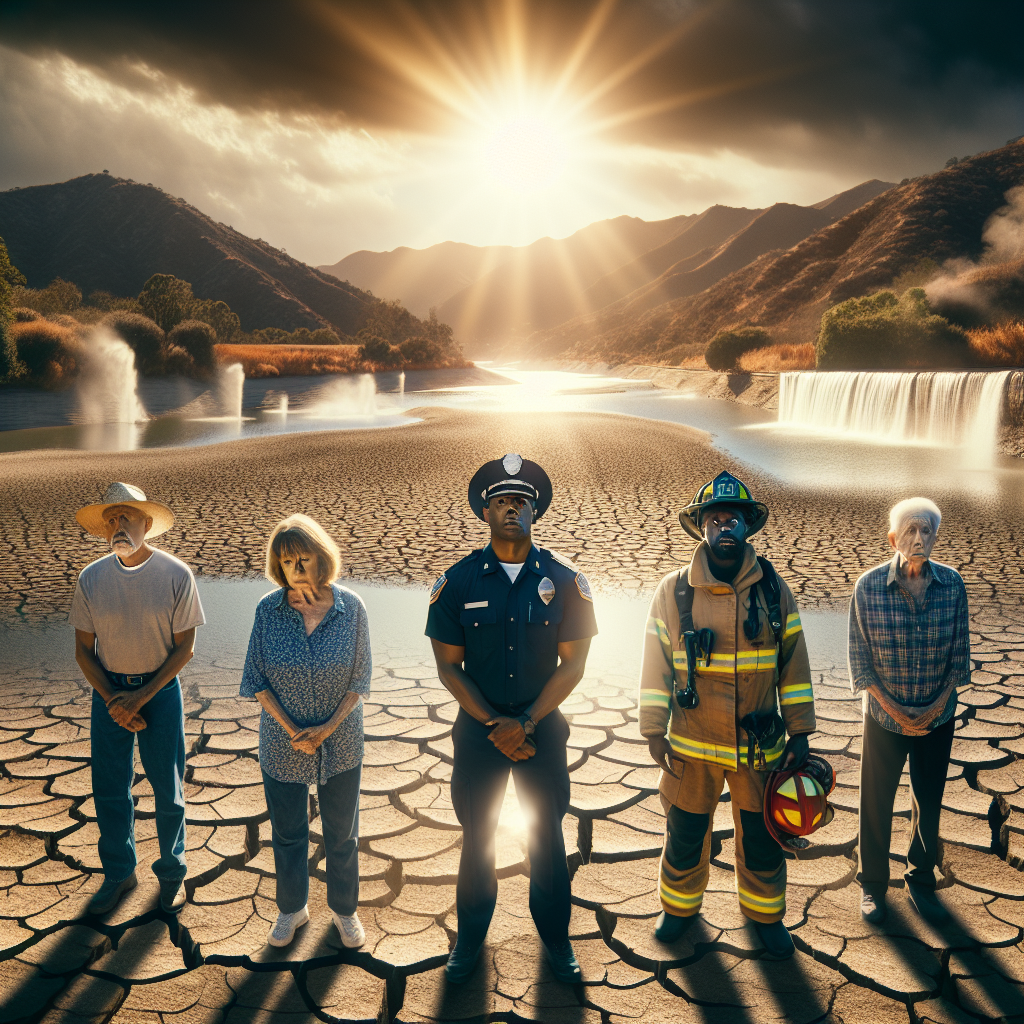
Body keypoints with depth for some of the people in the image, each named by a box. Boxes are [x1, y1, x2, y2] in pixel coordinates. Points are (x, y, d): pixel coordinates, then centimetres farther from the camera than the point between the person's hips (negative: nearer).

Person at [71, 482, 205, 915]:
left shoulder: (176, 576, -14)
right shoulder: (91, 579, -8)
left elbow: (184, 648, -9)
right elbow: (83, 650, 0)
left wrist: (140, 697, -15)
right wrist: (112, 700, -11)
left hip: (160, 688, -2)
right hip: (108, 689, 2)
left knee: (168, 789, 7)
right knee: (109, 789, 9)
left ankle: (171, 872, 28)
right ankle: (119, 872, 30)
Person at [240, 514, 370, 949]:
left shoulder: (351, 608, -13)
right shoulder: (268, 610, -12)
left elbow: (360, 678, -6)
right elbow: (256, 679, -6)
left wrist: (327, 728, -15)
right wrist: (292, 731, -13)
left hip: (340, 742, 0)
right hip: (283, 743, 0)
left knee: (342, 832, 15)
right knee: (287, 831, 16)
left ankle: (344, 908, 38)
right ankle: (292, 908, 40)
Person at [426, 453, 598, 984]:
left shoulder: (565, 580, -7)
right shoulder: (457, 581, -7)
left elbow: (572, 664, -6)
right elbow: (448, 665, -4)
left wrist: (525, 723, -13)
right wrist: (493, 725, -11)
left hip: (542, 727, 0)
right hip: (478, 728, 0)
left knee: (547, 835, 12)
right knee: (477, 835, 13)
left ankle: (555, 938, 30)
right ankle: (470, 937, 32)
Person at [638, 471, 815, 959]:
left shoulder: (774, 589, -5)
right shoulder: (673, 591, -8)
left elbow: (793, 663, 1)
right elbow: (656, 663, -3)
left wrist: (799, 732, 1)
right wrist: (654, 731, -5)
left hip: (760, 747, 1)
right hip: (691, 746, -1)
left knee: (762, 839, 15)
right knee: (685, 835, 16)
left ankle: (764, 913, 40)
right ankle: (680, 906, 41)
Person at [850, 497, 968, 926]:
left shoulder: (951, 584, -9)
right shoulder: (869, 586, -14)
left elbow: (959, 654, 0)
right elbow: (860, 659, -9)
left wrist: (936, 705, -8)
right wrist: (894, 709, -12)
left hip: (938, 717, 2)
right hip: (884, 715, -2)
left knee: (929, 803, 15)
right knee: (876, 805, 10)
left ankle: (921, 882, 36)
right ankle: (872, 884, 30)